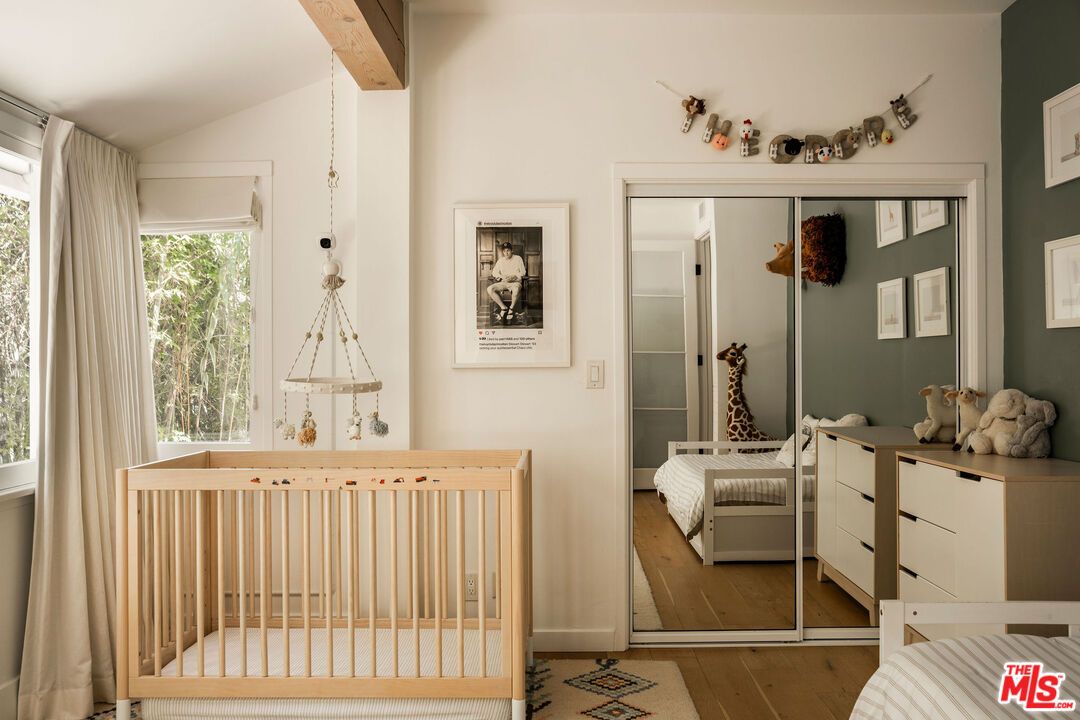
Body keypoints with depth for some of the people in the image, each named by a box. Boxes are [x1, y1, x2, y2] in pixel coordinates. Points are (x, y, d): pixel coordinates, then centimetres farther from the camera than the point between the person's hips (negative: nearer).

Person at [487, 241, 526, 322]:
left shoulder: (518, 258, 4)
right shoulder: (500, 260, 12)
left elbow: (522, 272, 1)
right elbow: (494, 272, 10)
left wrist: (513, 277, -17)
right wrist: (502, 277, -11)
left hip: (515, 282, -4)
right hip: (503, 283, 4)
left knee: (516, 289, -43)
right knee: (490, 289, -24)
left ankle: (511, 308, -17)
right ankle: (503, 307, -15)